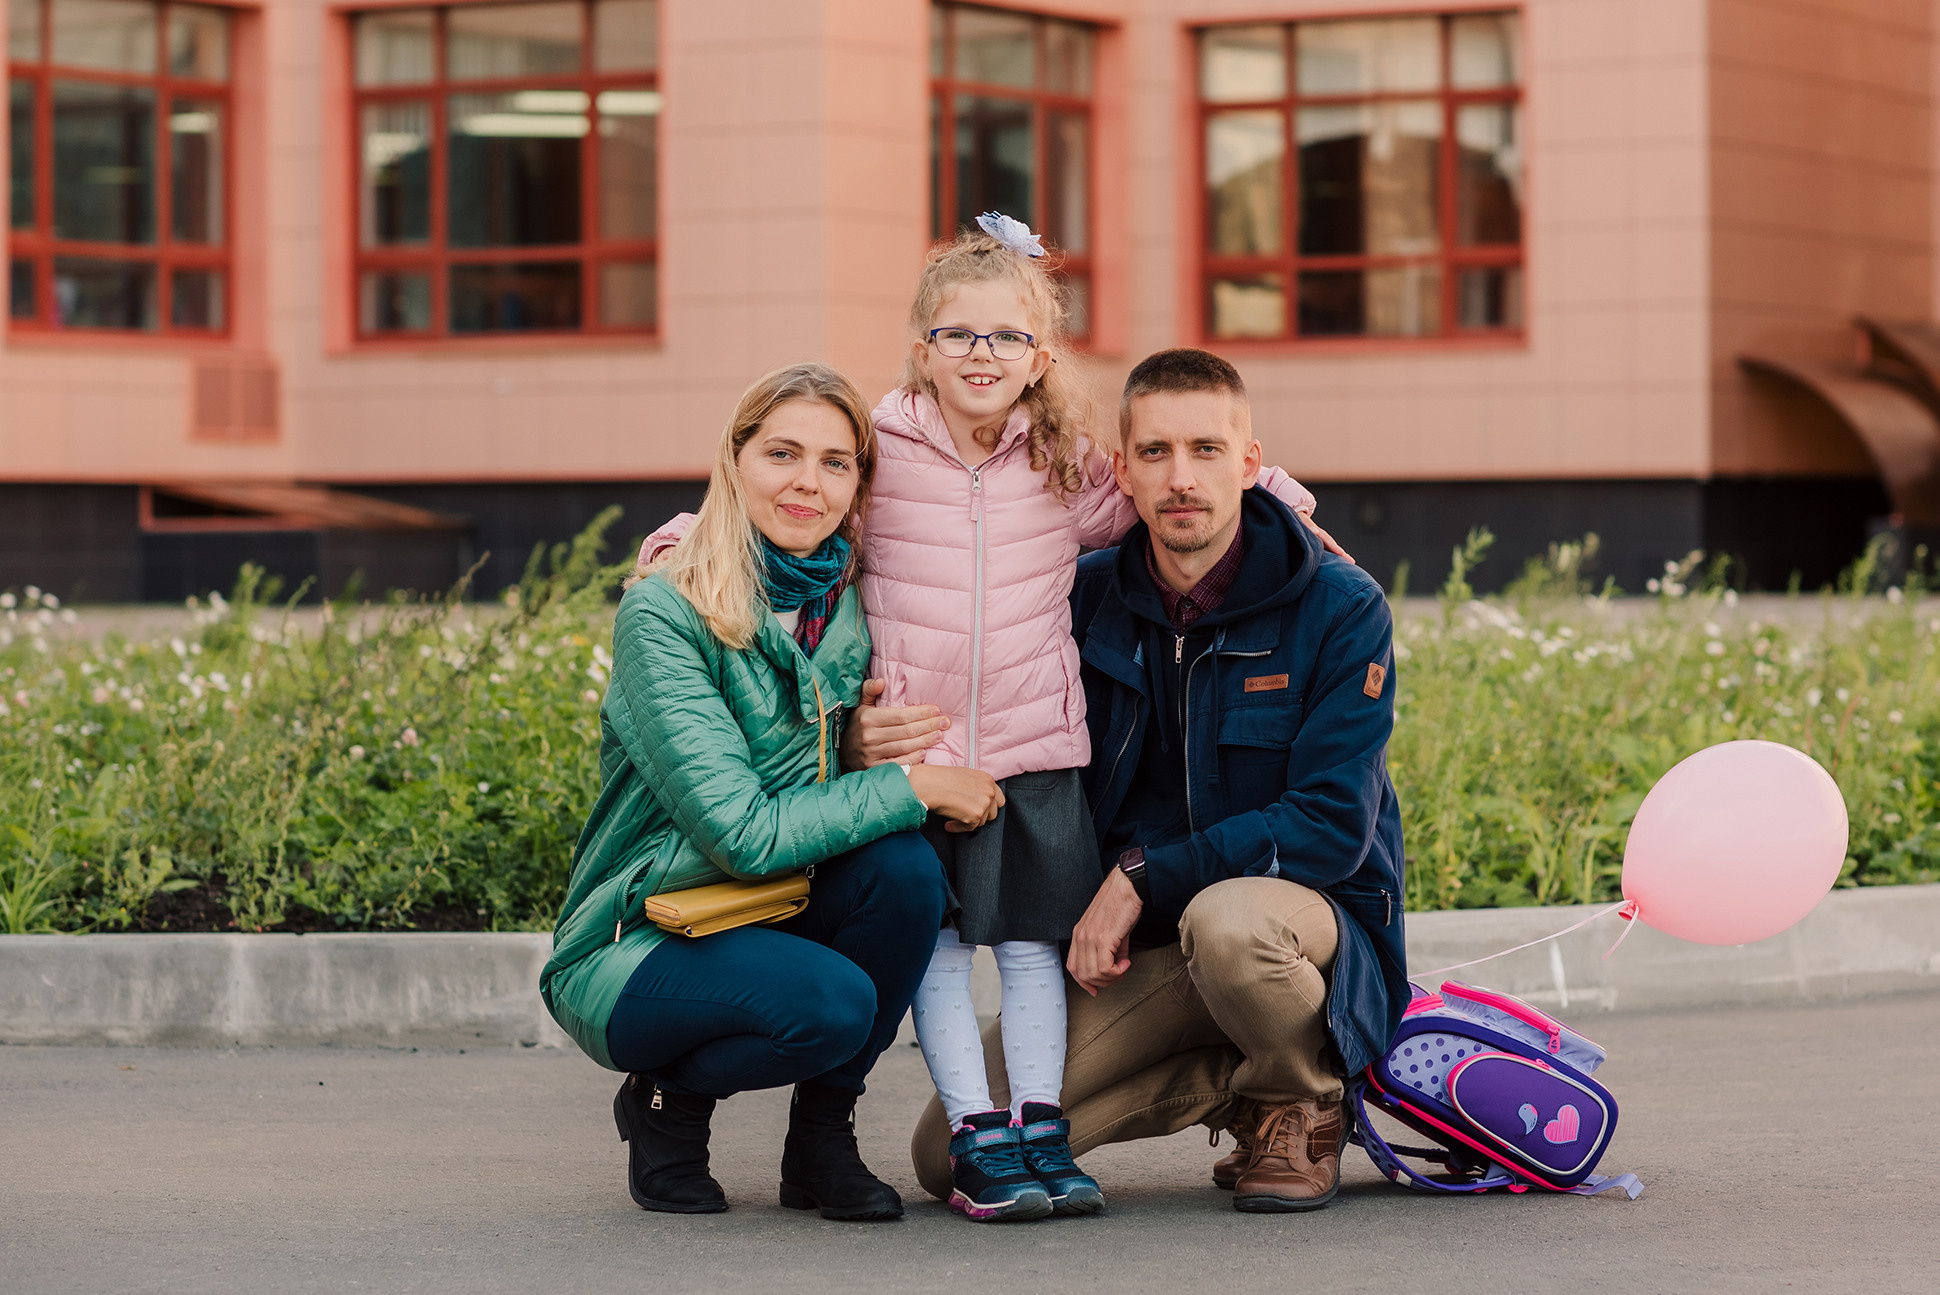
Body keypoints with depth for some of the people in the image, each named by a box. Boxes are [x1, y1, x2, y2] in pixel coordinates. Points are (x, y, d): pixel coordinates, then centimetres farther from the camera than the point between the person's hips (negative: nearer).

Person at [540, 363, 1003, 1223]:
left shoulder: (854, 611, 1)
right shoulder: (663, 617, -18)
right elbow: (740, 831, -24)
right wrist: (913, 789, -21)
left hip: (771, 923, 6)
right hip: (631, 948, -6)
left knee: (904, 866, -24)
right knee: (832, 1001, -32)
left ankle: (822, 1135, -4)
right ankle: (665, 1098, 0)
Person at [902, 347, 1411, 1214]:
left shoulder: (1340, 608, -12)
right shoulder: (1088, 599, 0)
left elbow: (1332, 826, -17)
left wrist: (1144, 879, -19)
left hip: (1306, 906, -4)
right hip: (1134, 941, 4)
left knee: (1226, 920, -42)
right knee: (953, 1157, -11)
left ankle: (1300, 1108, -8)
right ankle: (1231, 1078, 9)